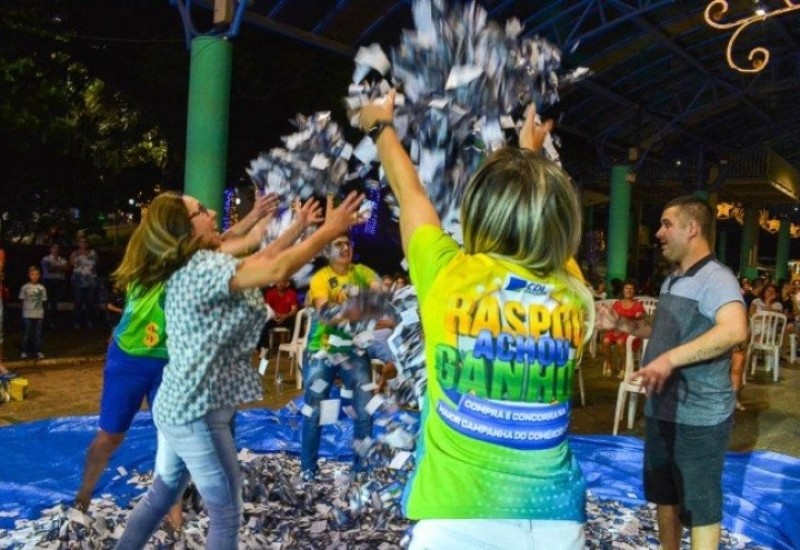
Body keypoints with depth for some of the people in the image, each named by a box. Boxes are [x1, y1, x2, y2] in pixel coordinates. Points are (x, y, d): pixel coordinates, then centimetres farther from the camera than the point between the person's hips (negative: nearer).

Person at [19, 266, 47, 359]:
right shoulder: (25, 287, -2)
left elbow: (43, 301, 6)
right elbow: (22, 300, 1)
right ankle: (23, 351, 10)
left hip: (39, 315, 2)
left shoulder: (42, 288, 3)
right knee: (26, 333, 3)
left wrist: (42, 312, 1)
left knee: (38, 334, 8)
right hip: (27, 314, -2)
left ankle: (38, 351, 14)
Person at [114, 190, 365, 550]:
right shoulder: (203, 266, -20)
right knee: (226, 517, 5)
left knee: (161, 496, 25)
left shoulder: (191, 268, 9)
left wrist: (299, 226, 13)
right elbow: (277, 269, -31)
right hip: (198, 412, -10)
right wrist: (330, 230, -23)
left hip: (178, 406, 10)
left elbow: (260, 261, 14)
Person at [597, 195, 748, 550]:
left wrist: (670, 359, -40)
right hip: (661, 408, 9)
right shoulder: (671, 281, 11)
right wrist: (622, 324, 9)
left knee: (700, 505, 7)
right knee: (664, 494, 22)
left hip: (699, 417, -9)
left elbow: (735, 330, -35)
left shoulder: (715, 278, -18)